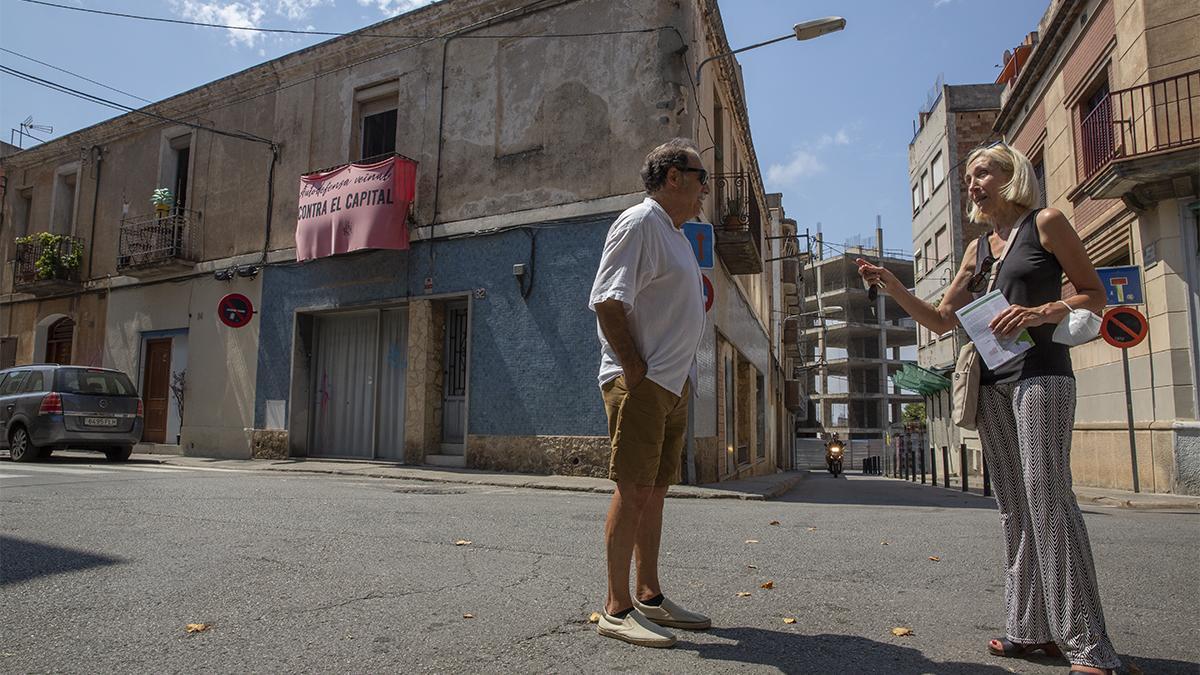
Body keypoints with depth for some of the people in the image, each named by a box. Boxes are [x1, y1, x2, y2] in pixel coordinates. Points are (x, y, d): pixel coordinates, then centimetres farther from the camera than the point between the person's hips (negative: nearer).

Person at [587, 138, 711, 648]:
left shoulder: (676, 233, 22)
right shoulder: (640, 221, -8)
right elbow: (607, 300, -18)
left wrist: (681, 375, 15)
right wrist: (634, 367, -19)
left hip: (673, 384, 9)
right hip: (641, 383, -9)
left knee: (654, 491, 12)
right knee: (633, 490, -7)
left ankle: (649, 597, 22)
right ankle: (616, 609, 2)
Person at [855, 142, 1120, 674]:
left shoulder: (1046, 223, 3)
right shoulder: (978, 249, 19)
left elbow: (1095, 295, 1)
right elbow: (942, 321, 18)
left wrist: (1040, 313, -17)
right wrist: (894, 289, 5)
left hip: (1041, 374, -6)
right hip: (992, 381, 7)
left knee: (1047, 496, -14)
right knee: (1014, 506, 5)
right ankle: (1031, 629, 11)